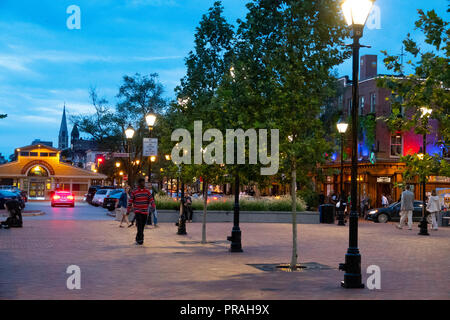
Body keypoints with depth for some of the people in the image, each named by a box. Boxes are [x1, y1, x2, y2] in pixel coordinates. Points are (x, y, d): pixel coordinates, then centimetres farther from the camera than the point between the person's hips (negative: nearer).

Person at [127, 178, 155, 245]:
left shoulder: (147, 191, 7)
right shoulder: (134, 191, -2)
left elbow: (151, 199, 0)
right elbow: (130, 201, 2)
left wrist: (153, 205, -17)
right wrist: (128, 210, 3)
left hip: (145, 212, 4)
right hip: (137, 211, -4)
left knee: (142, 226, 9)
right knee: (139, 226, -15)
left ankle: (138, 239, 23)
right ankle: (140, 240, -16)